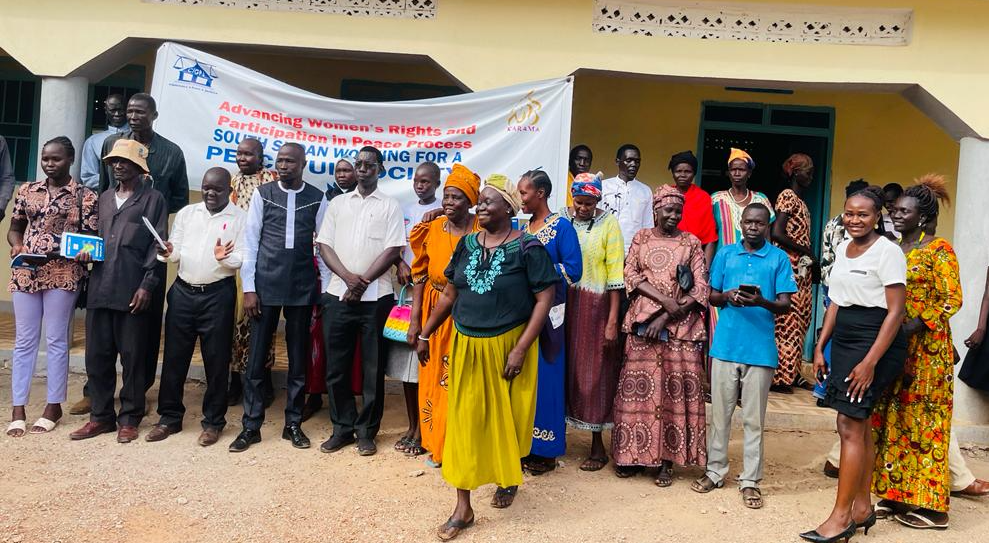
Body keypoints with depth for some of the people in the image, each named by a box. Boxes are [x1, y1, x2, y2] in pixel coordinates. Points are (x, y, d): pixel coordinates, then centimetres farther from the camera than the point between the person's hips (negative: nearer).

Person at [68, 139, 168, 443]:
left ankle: (129, 418, 12)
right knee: (97, 355, 7)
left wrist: (147, 285, -11)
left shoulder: (153, 199, 3)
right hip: (99, 288, 6)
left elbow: (157, 246, -3)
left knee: (133, 357, 1)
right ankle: (101, 416, 18)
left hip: (132, 291, -5)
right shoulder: (104, 198, 21)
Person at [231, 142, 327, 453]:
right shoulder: (263, 194, 2)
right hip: (266, 286, 0)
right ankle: (251, 426, 14)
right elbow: (250, 241, 1)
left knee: (299, 358, 8)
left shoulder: (317, 199, 2)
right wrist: (248, 288, -4)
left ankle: (293, 424, 21)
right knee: (256, 357, 3)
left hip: (303, 288, 1)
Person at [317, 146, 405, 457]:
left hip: (375, 297, -2)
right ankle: (343, 427, 19)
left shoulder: (390, 206, 4)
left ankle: (366, 431, 15)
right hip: (338, 295, 3)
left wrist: (363, 282, -11)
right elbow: (324, 245, 6)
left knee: (373, 368, 3)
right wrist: (348, 277, -10)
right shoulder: (338, 203, 12)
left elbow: (393, 251, -5)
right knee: (336, 367, 6)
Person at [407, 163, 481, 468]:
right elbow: (420, 277, 5)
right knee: (434, 378, 9)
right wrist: (415, 320, 1)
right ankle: (437, 445, 24)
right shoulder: (431, 231, 4)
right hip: (435, 315, 3)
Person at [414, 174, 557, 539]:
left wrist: (520, 349, -18)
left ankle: (509, 478, 41)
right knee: (465, 421, 4)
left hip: (507, 346, -4)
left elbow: (544, 299, -13)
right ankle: (463, 507, 13)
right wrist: (425, 334, 12)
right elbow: (449, 294, 12)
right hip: (467, 346, 4)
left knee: (506, 417, 12)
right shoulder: (467, 245, 5)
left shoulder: (528, 248, -10)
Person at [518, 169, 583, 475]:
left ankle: (544, 451, 11)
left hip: (546, 314, -6)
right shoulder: (521, 228, 13)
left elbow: (574, 270, -14)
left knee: (543, 377, -1)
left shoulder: (561, 227, -6)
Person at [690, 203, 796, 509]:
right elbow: (711, 296, 11)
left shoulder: (779, 258, 2)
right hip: (726, 345, 2)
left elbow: (785, 305, -2)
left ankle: (750, 480, 16)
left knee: (754, 418, 6)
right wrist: (727, 296, -12)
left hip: (760, 349, -2)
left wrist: (762, 301, -23)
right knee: (720, 412, 10)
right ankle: (715, 471, 23)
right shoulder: (725, 254, 8)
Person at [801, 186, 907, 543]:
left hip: (876, 342, -8)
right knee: (859, 426, 12)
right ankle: (862, 507, 21)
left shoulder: (888, 252, -11)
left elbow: (896, 311, -15)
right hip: (844, 340, 8)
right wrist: (820, 347, 10)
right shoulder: (843, 249, 12)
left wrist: (870, 362, -20)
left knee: (850, 427, -9)